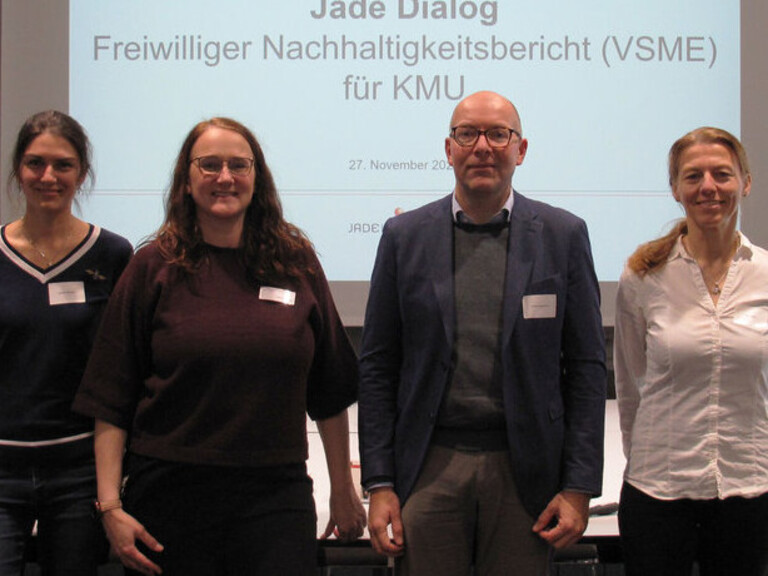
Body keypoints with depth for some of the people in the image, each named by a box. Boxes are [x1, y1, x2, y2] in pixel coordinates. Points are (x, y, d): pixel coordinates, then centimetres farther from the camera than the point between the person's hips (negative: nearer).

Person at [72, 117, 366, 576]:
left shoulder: (296, 263, 5)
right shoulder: (155, 268, 1)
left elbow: (330, 392, 9)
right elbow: (112, 400, 0)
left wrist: (343, 491, 10)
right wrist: (111, 507, -6)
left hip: (276, 492, 1)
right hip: (170, 494, -1)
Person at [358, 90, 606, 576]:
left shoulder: (563, 235, 2)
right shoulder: (405, 236, 4)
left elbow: (586, 366, 2)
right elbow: (378, 366, 5)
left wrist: (580, 487, -3)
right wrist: (380, 484, -1)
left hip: (524, 470, 0)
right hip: (429, 467, 1)